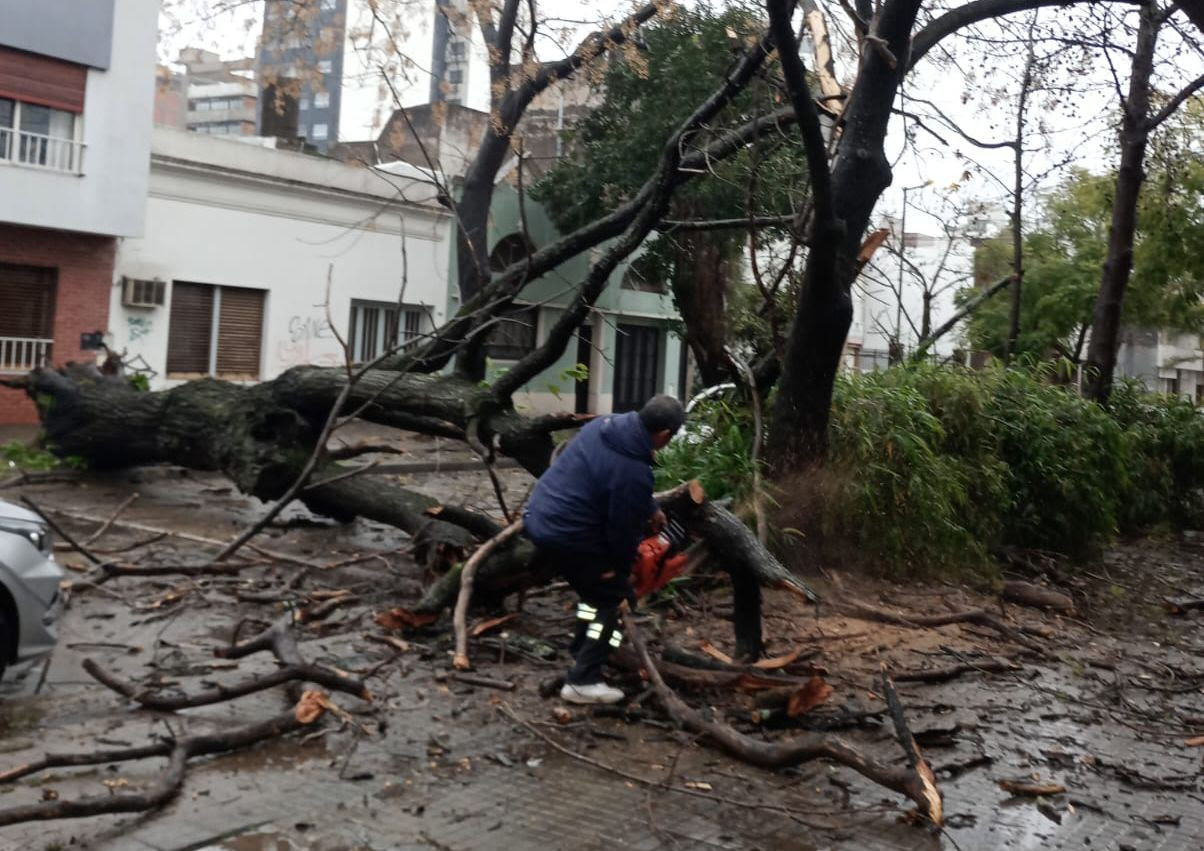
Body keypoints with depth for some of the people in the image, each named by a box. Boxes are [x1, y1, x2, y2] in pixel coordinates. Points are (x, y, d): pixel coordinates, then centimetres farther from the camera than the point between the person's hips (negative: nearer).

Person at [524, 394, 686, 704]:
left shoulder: (607, 424, 1)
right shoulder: (634, 472, -26)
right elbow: (624, 527, -13)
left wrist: (651, 509, 23)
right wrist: (621, 567, 5)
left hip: (539, 517, 9)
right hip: (566, 536, -9)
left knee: (597, 589, 28)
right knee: (617, 598, 5)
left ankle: (581, 651, 39)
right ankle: (582, 681, 4)